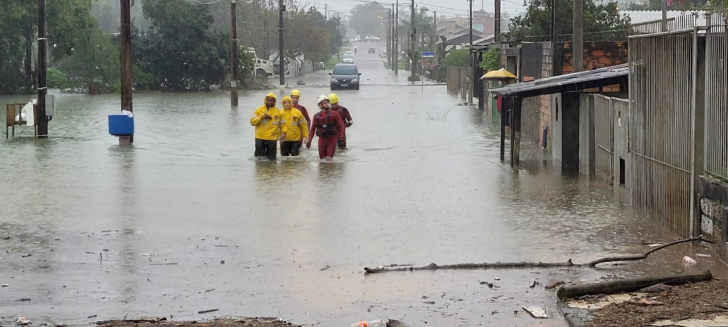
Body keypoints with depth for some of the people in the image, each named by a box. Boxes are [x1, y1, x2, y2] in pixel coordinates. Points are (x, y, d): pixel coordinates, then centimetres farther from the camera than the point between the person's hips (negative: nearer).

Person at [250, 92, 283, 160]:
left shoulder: (278, 111, 3)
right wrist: (261, 118, -15)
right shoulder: (259, 110, 2)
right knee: (259, 158, 4)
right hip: (260, 138, 0)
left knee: (271, 158, 5)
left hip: (272, 139, 0)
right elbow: (252, 122, -1)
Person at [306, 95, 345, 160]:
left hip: (332, 139, -2)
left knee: (329, 158, -10)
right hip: (322, 139, 2)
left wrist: (340, 137, -14)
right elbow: (313, 129, 6)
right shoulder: (317, 116, 3)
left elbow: (341, 126, -2)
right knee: (322, 158, 6)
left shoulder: (334, 114, -2)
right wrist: (309, 140, -3)